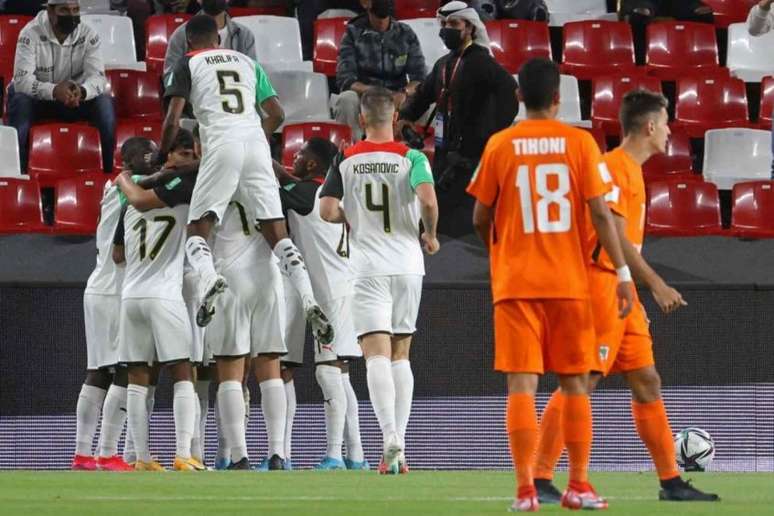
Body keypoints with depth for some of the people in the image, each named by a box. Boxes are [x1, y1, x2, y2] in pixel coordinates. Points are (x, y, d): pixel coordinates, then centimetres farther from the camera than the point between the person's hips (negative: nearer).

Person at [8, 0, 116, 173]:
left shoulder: (88, 35, -11)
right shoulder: (31, 34, -20)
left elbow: (97, 76, -20)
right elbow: (22, 80, -29)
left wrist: (82, 91, -45)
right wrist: (54, 91, -47)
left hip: (74, 98, 3)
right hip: (37, 98, -3)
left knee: (104, 102, -24)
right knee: (20, 99, -36)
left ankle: (109, 171, -15)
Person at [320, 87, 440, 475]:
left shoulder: (346, 161, 2)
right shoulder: (411, 158, -1)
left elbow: (327, 210, -5)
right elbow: (428, 201, -17)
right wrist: (431, 235, 1)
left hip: (369, 268, -1)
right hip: (407, 264, 1)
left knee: (377, 354, -8)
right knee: (400, 354, 12)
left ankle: (390, 437, -28)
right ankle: (399, 448, 10)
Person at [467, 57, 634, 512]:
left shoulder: (500, 146, 0)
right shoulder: (579, 142, -1)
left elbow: (481, 218, 5)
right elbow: (600, 213, -6)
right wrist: (623, 272, -2)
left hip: (515, 282, 0)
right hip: (570, 282, 0)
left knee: (522, 384, -3)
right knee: (575, 382, 11)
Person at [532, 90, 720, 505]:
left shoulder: (632, 170, 17)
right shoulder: (613, 167, -12)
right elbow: (614, 237, -19)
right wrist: (656, 285, -20)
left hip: (622, 290, 10)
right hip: (601, 284, -10)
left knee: (647, 383, 10)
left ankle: (671, 481, 15)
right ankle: (540, 480, -10)